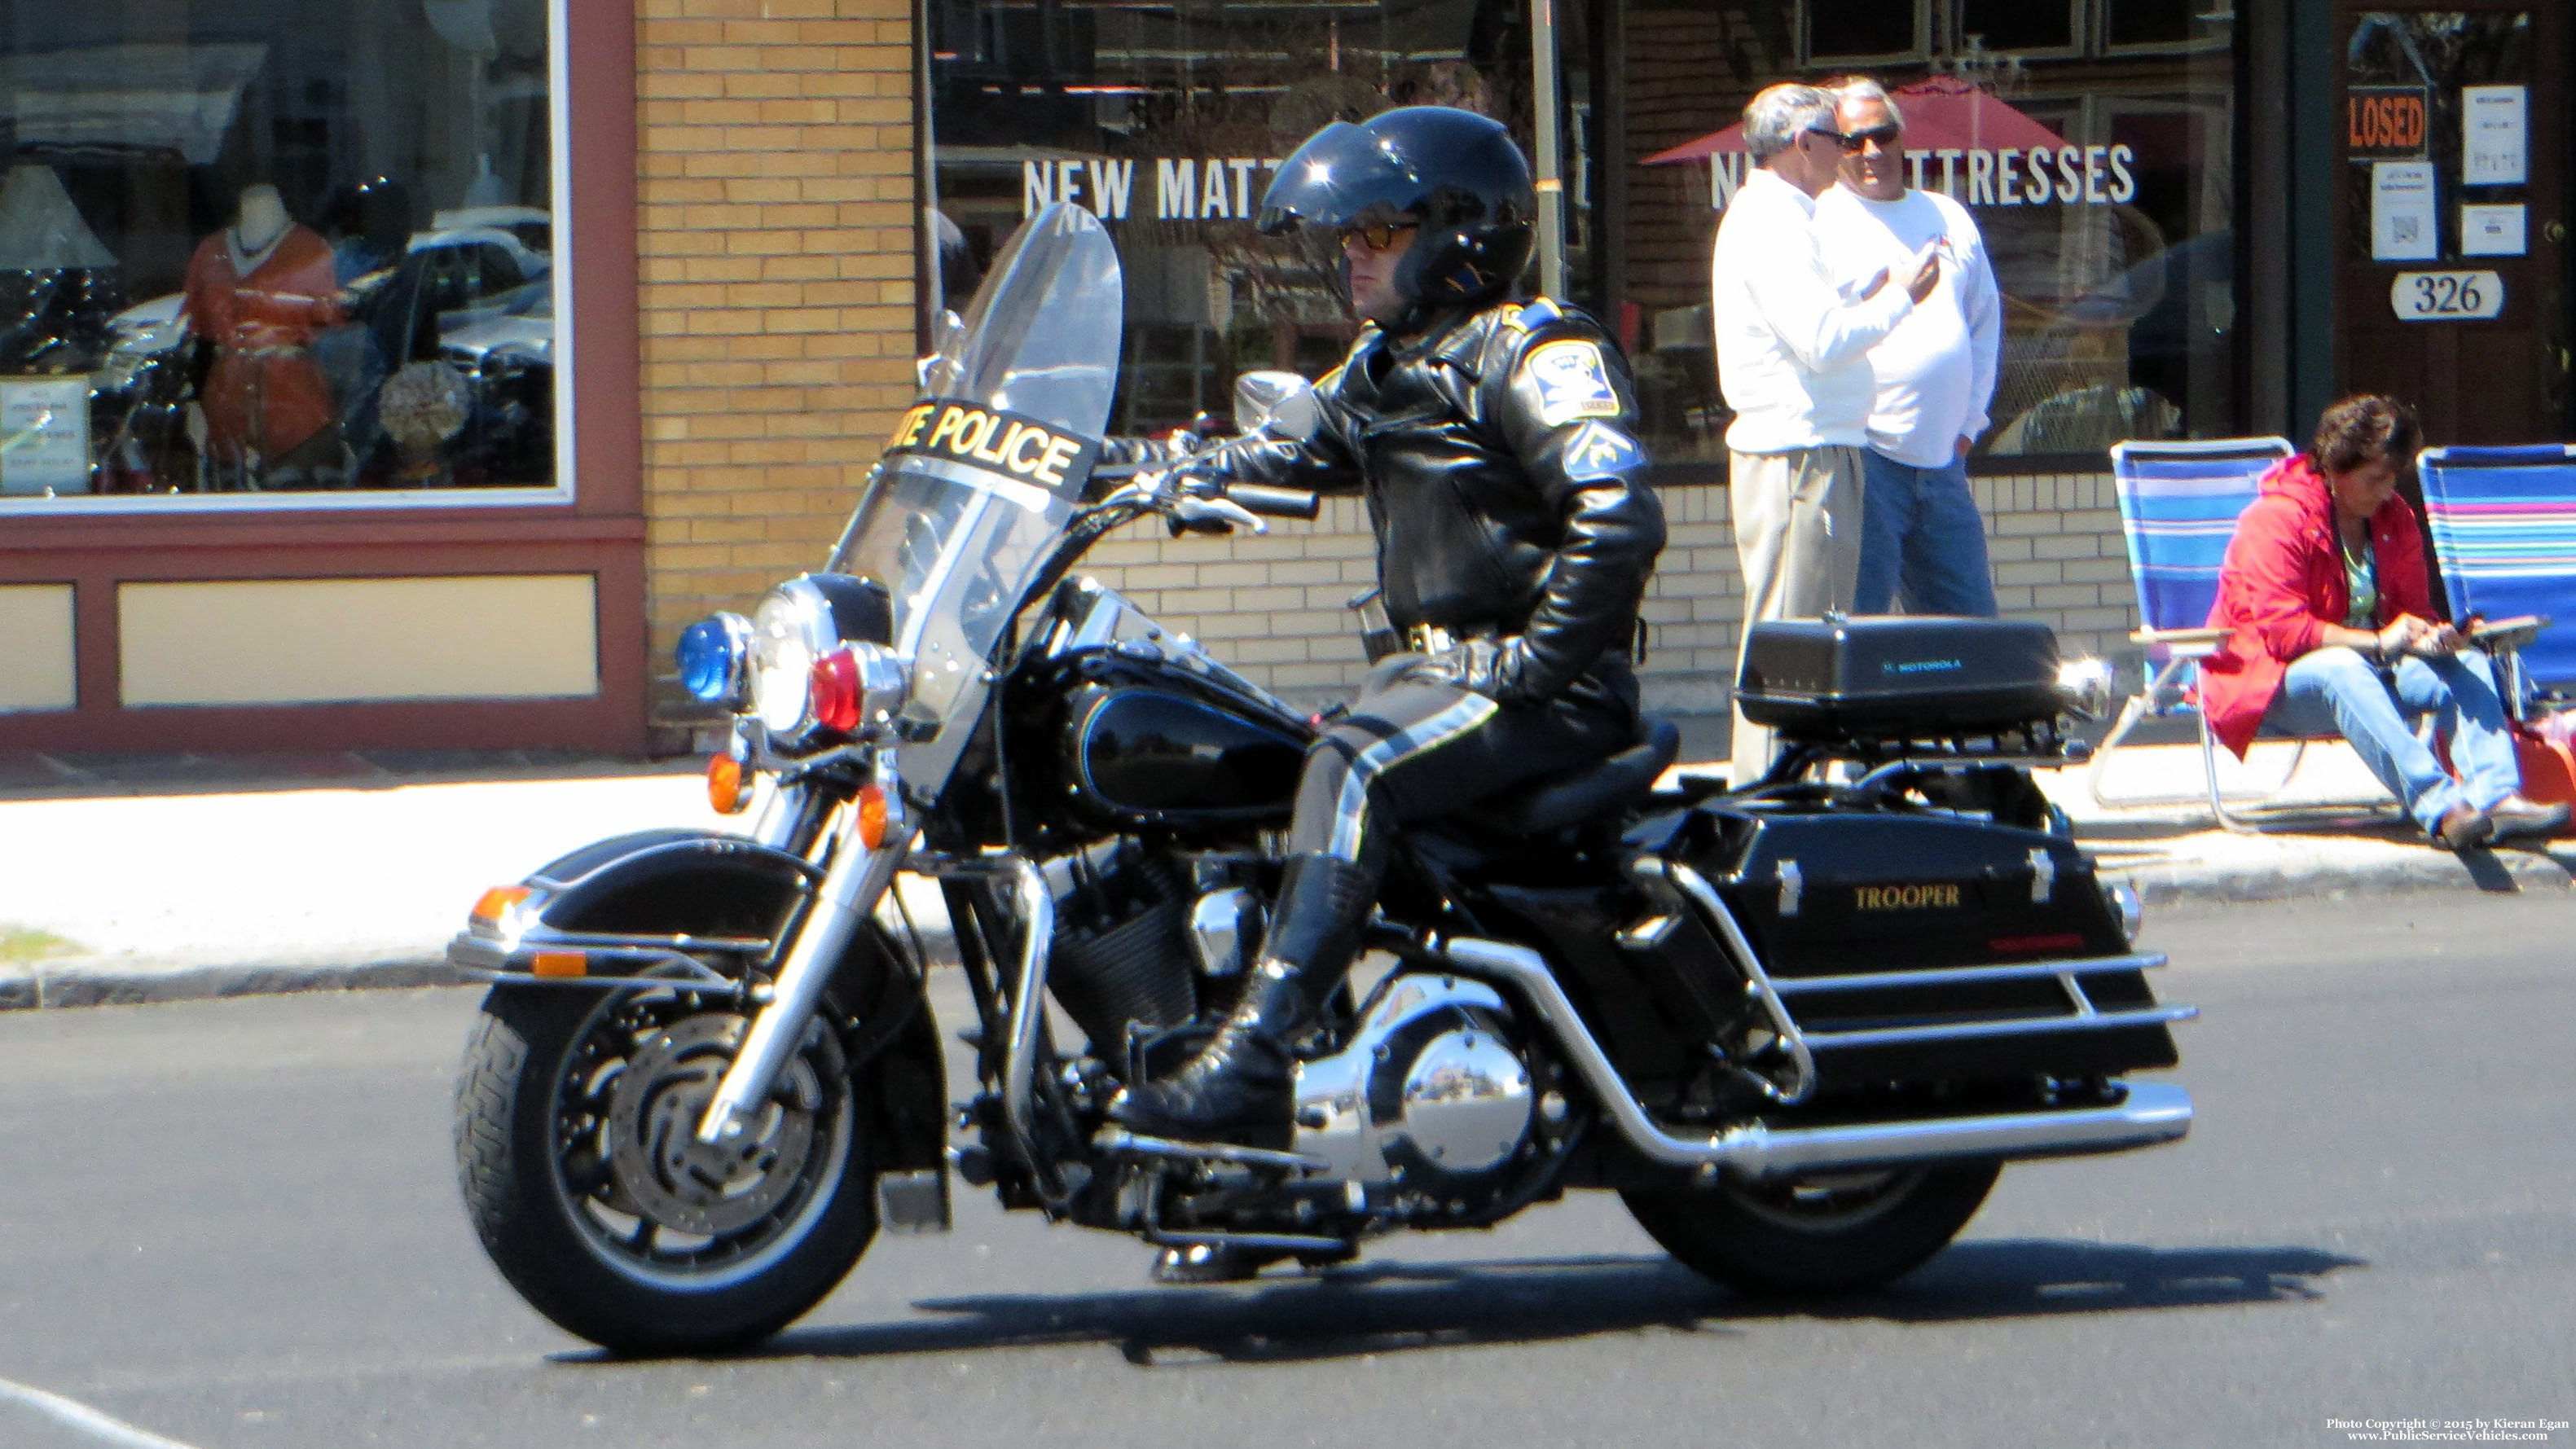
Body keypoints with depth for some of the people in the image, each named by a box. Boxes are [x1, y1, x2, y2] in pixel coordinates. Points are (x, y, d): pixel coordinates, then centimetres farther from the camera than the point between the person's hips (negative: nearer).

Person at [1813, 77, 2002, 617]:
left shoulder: (1948, 217, 16)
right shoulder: (1821, 222, -2)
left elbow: (1986, 320, 24)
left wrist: (1969, 421, 16)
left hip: (1944, 461, 6)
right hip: (1865, 461, -6)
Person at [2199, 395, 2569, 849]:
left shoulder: (2395, 518, 8)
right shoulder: (2275, 521, -15)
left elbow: (2414, 611, 11)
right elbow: (2283, 630, -22)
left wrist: (2427, 636, -15)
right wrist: (2377, 642, -26)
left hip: (2366, 665, 7)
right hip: (2272, 679, -7)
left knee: (2467, 664, -17)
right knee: (2343, 670, -40)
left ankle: (2497, 796, -39)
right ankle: (2438, 808, -57)